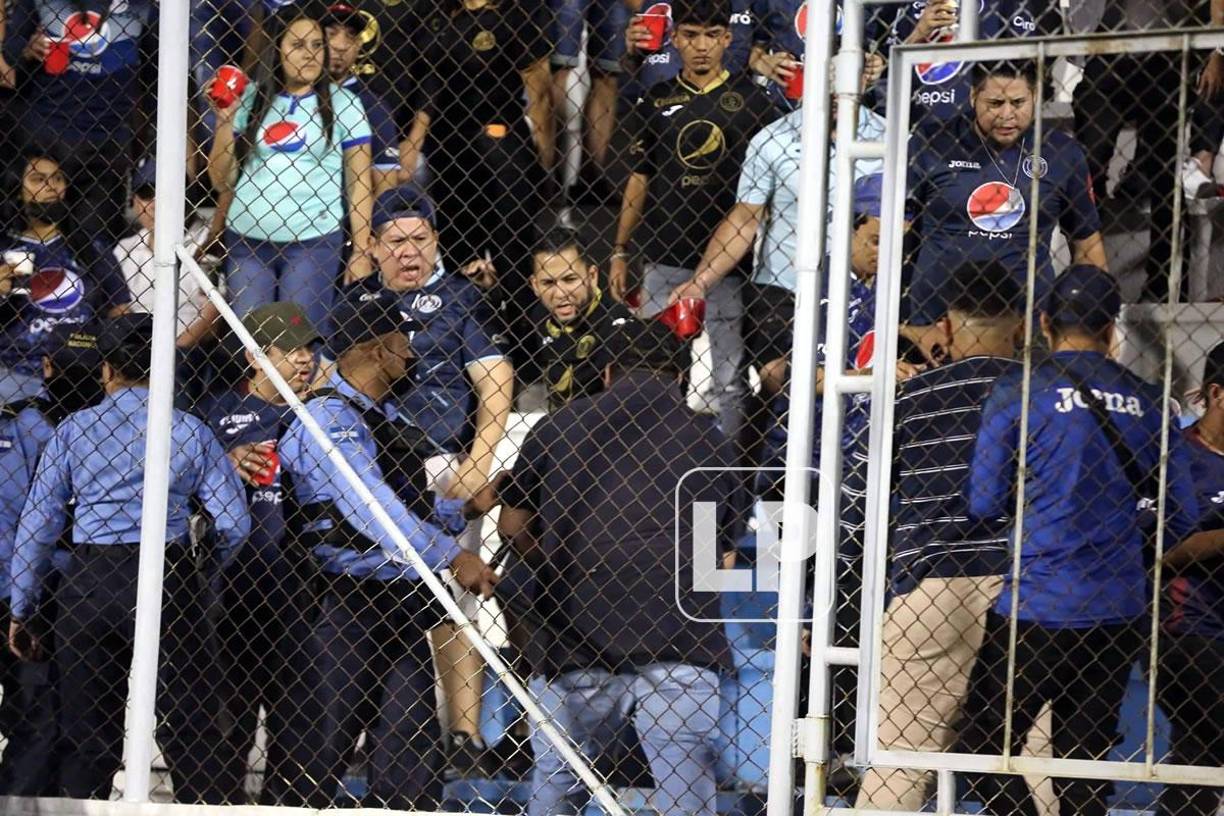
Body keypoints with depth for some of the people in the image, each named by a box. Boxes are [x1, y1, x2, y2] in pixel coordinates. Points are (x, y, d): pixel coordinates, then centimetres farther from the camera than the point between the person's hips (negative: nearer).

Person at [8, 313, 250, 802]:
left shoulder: (74, 431, 4)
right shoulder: (189, 432, 4)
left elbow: (37, 523, 1)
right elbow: (235, 523, 1)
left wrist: (21, 610, 8)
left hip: (89, 584, 1)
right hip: (167, 580, -1)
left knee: (86, 730, 8)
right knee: (187, 727, 4)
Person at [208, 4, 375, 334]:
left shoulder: (341, 103, 1)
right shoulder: (250, 98, 6)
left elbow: (359, 184, 1)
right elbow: (221, 181, 7)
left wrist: (361, 252, -7)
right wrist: (224, 120, -4)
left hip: (314, 243, -2)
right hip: (246, 241, 2)